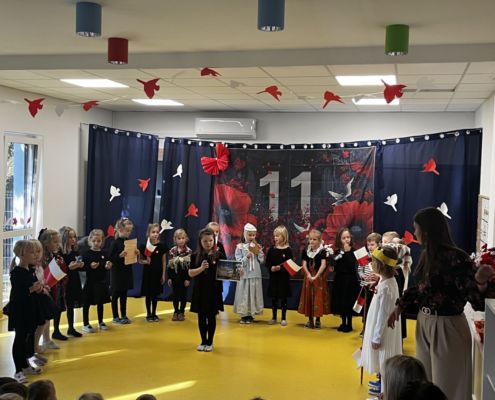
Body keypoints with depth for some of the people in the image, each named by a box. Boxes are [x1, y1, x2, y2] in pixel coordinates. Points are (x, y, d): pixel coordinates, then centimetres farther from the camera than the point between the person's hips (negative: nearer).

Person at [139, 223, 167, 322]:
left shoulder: (162, 246, -3)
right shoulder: (144, 246, -5)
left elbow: (164, 261, 2)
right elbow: (140, 260, 3)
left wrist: (163, 275, 1)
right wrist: (145, 261, -19)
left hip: (158, 273, 1)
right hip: (148, 273, -1)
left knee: (155, 294, 10)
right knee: (148, 294, 6)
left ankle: (154, 314, 23)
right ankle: (148, 314, 18)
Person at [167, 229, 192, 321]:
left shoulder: (189, 252, -8)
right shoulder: (172, 251, -1)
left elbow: (190, 266, -8)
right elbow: (169, 265, 2)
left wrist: (188, 279, -11)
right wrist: (169, 278, -1)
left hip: (184, 277, -2)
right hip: (174, 276, 2)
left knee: (183, 295, 7)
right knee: (175, 295, 9)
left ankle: (181, 312, 19)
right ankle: (176, 311, 21)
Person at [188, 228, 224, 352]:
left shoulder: (219, 255, -3)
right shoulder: (196, 256, -1)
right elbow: (190, 273, -4)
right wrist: (201, 268, -20)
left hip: (214, 290, -1)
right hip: (199, 291, 1)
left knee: (211, 317, 7)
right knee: (201, 317, 10)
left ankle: (210, 342, 20)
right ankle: (203, 341, 24)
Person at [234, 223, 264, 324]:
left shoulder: (257, 246, 8)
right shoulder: (240, 247, -3)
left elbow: (261, 260, 5)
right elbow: (238, 262, -7)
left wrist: (259, 251, -8)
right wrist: (246, 257, -20)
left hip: (255, 275, 3)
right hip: (245, 275, -3)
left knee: (253, 294, 5)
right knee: (244, 294, 0)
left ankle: (251, 315, 14)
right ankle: (244, 315, 9)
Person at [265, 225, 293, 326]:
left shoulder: (287, 250, -7)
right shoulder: (271, 249, 2)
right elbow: (266, 263, 3)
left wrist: (280, 268, -21)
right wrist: (271, 268, -16)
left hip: (284, 278, -3)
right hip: (273, 277, 3)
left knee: (283, 298, 6)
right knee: (274, 298, 10)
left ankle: (284, 318, 17)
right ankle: (274, 317, 22)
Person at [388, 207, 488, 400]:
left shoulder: (456, 257, -20)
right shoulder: (427, 255, 4)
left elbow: (471, 292, -23)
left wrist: (482, 286, -43)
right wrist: (400, 306, 17)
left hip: (446, 326, -8)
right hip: (424, 322, 8)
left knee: (447, 385, 6)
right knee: (424, 381, 19)